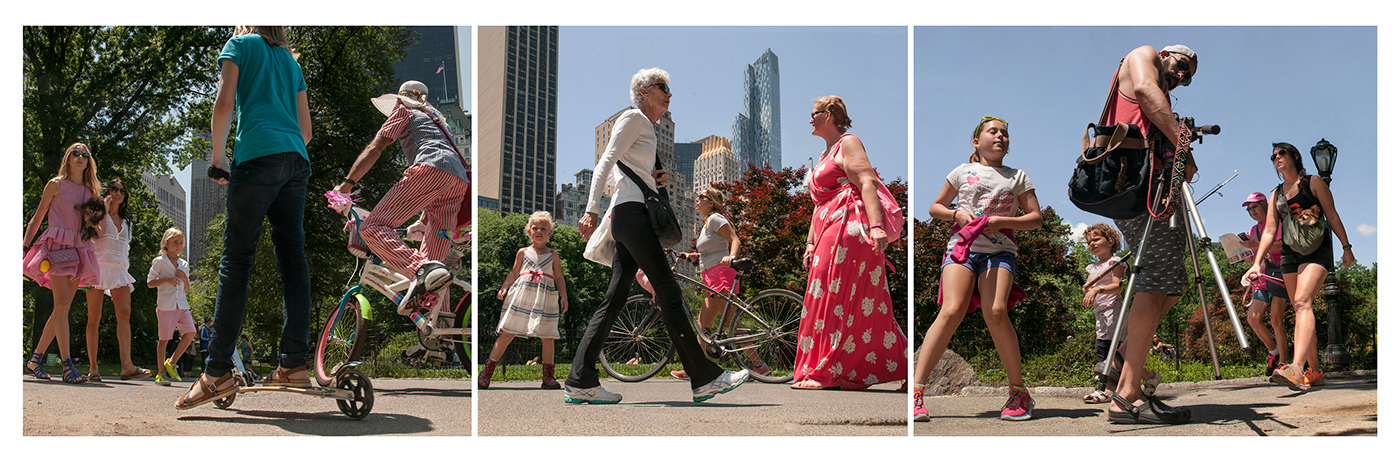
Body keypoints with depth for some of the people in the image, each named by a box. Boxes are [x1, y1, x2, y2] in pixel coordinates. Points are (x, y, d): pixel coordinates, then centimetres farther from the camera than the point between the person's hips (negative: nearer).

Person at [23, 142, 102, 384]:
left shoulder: (90, 191, 19)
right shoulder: (56, 184, 6)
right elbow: (37, 218, 8)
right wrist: (24, 245, 0)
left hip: (79, 249, 6)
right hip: (57, 245, -6)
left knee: (63, 307, 3)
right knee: (62, 303, -17)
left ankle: (35, 359, 14)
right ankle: (67, 365, -23)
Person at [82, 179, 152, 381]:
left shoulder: (125, 220, 22)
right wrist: (105, 209, -7)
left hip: (119, 269, 4)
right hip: (98, 266, -4)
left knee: (124, 313, -16)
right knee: (94, 317, -4)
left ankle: (127, 366, -28)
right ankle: (92, 367, 0)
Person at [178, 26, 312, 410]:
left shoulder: (240, 44, 11)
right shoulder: (290, 61, 26)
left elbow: (224, 104, -2)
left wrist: (218, 157, 5)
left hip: (259, 154, -6)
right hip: (297, 161, 6)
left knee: (236, 261, -8)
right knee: (293, 259, 1)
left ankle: (218, 372, -11)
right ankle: (293, 365, -5)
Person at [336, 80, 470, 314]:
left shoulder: (404, 111, 23)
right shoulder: (436, 117, 43)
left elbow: (374, 149, 10)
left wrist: (346, 184, 11)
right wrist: (424, 221, 45)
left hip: (429, 170, -7)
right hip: (460, 178, 7)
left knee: (373, 227, -16)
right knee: (433, 256, 4)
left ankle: (421, 270, -42)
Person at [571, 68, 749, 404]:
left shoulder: (647, 128, 27)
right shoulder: (633, 118, -1)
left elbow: (619, 174, 27)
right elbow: (606, 163, -10)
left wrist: (653, 180, 10)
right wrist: (592, 209, -19)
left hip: (626, 218, 10)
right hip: (632, 210, -10)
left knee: (615, 299, 4)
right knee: (668, 291, -12)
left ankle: (579, 382, 0)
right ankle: (704, 378, -13)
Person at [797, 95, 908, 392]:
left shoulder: (848, 143, -3)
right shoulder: (824, 155, 26)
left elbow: (867, 183, -17)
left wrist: (876, 226, -29)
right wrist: (811, 242, 20)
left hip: (849, 228, -9)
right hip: (830, 233, 9)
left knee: (835, 300, -10)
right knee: (859, 304, 7)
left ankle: (826, 372, -9)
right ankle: (861, 374, 9)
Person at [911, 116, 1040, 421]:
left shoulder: (1018, 177, 19)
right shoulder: (963, 171, 17)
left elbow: (1035, 218, 15)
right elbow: (935, 207, 22)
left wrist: (1003, 221, -3)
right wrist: (956, 214, 0)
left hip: (1000, 249, 1)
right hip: (962, 245, 0)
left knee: (995, 311, -25)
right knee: (952, 310, -24)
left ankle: (1019, 392, -12)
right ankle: (916, 389, -26)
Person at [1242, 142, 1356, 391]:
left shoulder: (1314, 183, 5)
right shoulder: (1276, 195, 17)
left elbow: (1332, 215, 3)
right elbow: (1269, 231, 12)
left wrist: (1346, 246, -4)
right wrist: (1257, 263, 1)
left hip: (1316, 251, -6)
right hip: (1290, 254, 6)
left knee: (1302, 301, -25)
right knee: (1300, 309, 3)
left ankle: (1297, 369, -41)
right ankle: (1315, 371, 11)